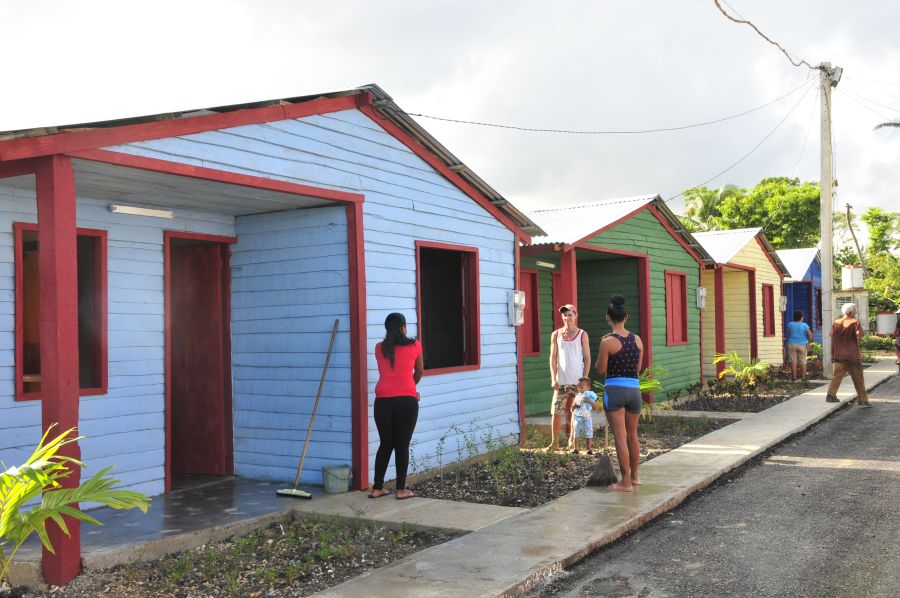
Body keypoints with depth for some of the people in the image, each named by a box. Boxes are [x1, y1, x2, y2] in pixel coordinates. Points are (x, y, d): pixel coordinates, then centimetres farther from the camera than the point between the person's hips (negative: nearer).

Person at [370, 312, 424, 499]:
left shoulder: (379, 348, 9)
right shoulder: (414, 346, 2)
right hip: (407, 400, -2)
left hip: (383, 401, 3)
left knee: (385, 444, 13)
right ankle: (401, 489, 7)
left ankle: (377, 488, 15)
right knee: (403, 445, 4)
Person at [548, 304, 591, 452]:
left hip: (578, 382, -1)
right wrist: (553, 378, -4)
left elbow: (587, 359, 1)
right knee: (556, 412, -2)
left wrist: (585, 379, -6)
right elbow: (553, 357, 5)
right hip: (561, 382, 1)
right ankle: (554, 443, 7)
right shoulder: (556, 335, 6)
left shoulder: (582, 335, 2)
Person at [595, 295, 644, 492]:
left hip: (614, 390, -5)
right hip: (634, 389, 5)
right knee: (632, 435, 19)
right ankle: (634, 476, 32)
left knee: (620, 437, 1)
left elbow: (601, 369, -4)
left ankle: (626, 482, 6)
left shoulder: (608, 342, -12)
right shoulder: (637, 339, 4)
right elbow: (637, 367, 13)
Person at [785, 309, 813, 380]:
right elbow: (810, 335, -9)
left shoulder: (790, 324, -1)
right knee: (803, 361, 6)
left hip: (792, 344, 1)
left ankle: (794, 377, 1)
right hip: (802, 345, -1)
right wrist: (809, 342, 5)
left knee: (793, 361, 3)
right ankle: (803, 377, 8)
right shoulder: (804, 325, -7)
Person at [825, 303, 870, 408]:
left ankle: (831, 395, 5)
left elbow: (832, 340, 7)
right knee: (858, 378, 3)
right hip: (853, 355, -4)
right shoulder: (855, 323, -8)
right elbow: (859, 337, -19)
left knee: (837, 375, 12)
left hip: (839, 355, 4)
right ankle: (862, 400, 7)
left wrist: (833, 355, 13)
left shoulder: (836, 323, 5)